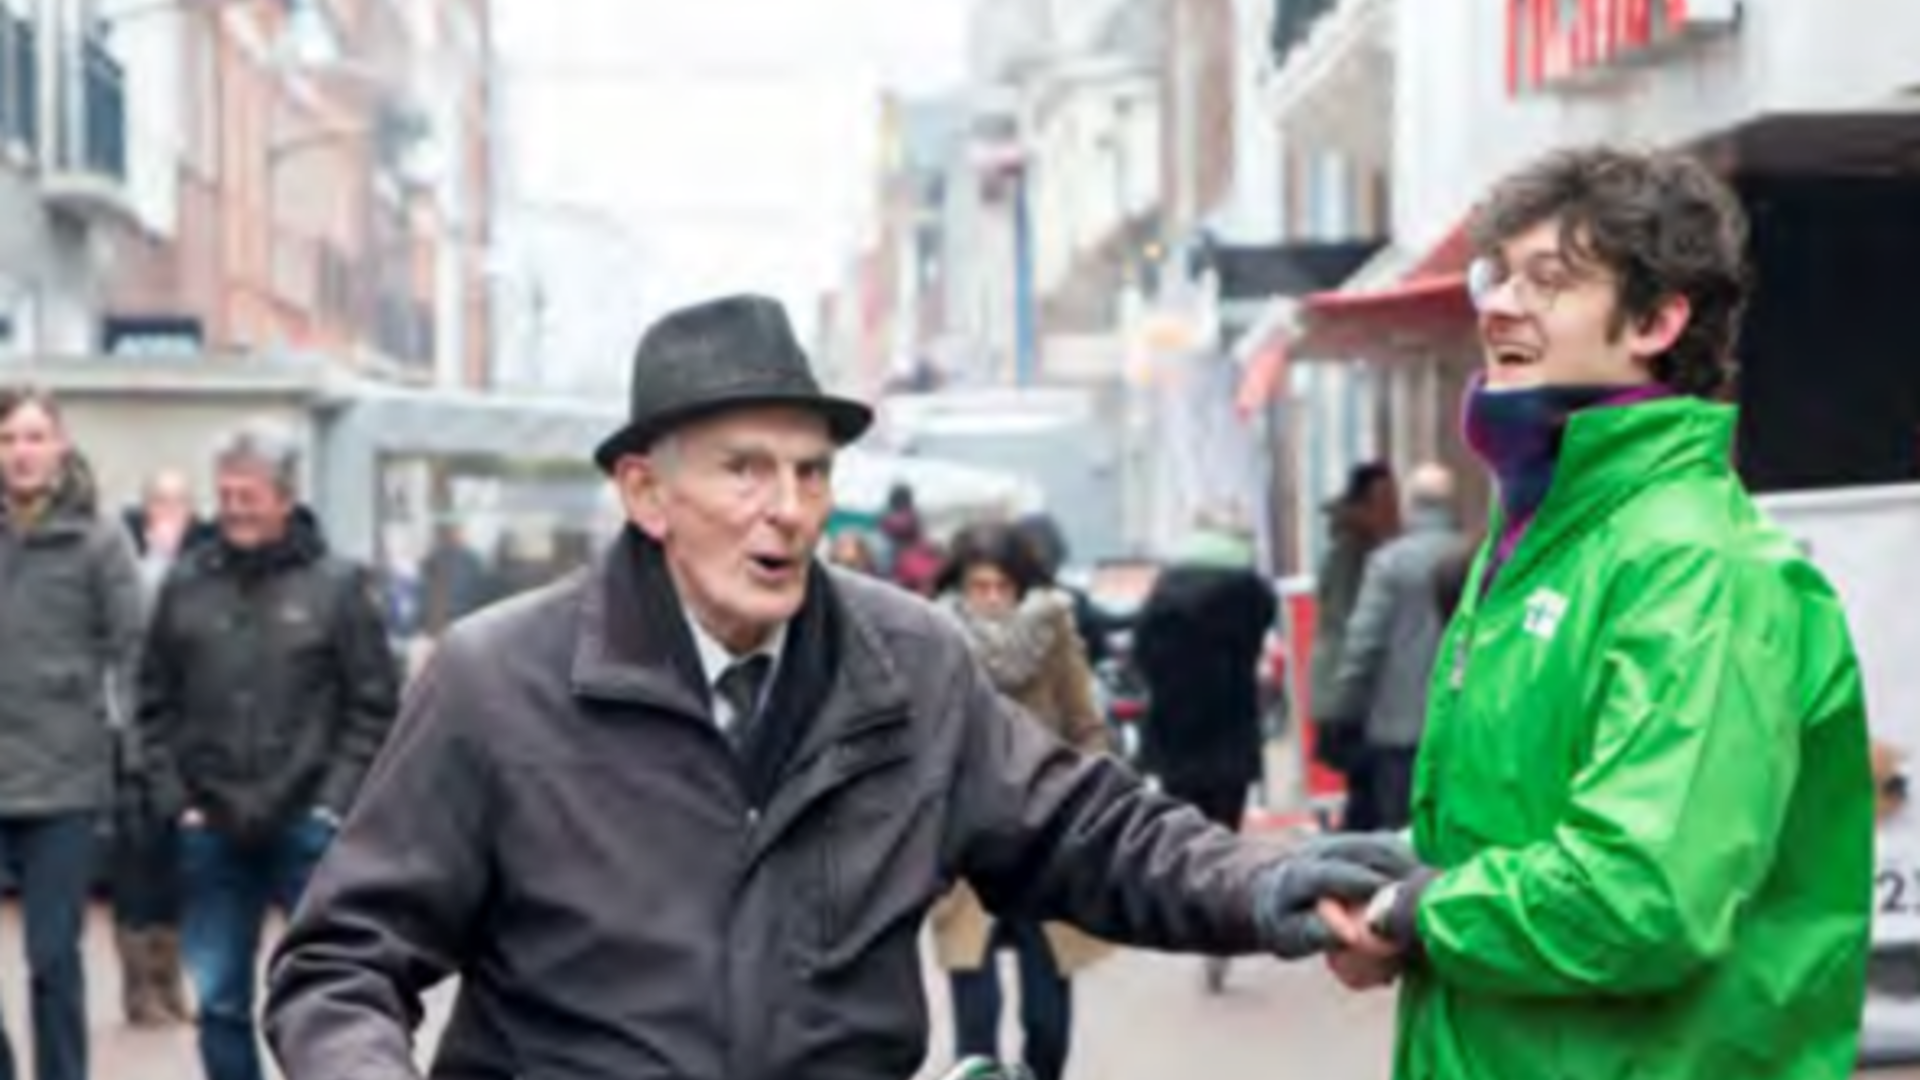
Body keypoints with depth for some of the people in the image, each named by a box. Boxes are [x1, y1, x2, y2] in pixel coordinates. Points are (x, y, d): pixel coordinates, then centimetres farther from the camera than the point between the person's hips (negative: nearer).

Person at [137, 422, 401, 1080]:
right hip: (211, 832, 3)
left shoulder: (336, 585, -2)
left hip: (308, 828, -3)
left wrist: (334, 801, -9)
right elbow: (155, 704, 10)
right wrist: (175, 797, 1)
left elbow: (374, 706, -1)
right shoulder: (186, 585, 5)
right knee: (218, 1000, 8)